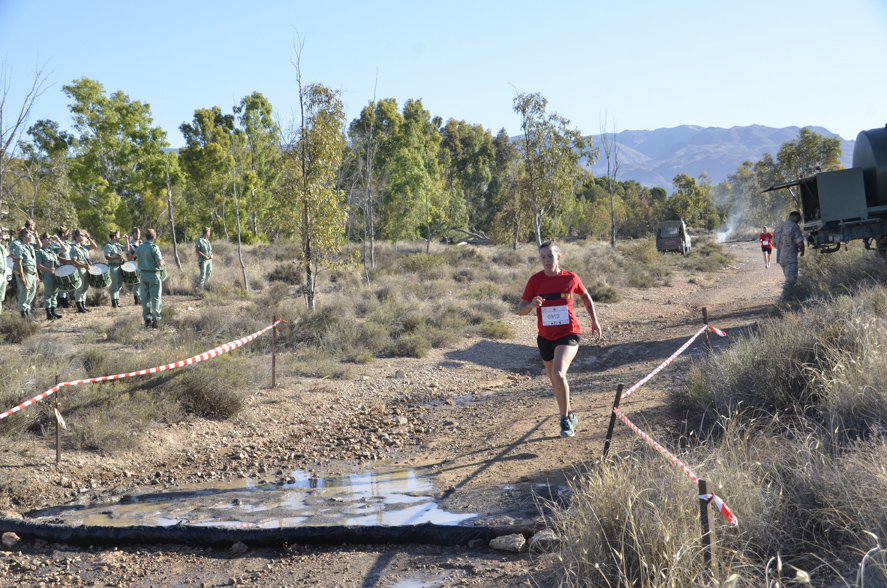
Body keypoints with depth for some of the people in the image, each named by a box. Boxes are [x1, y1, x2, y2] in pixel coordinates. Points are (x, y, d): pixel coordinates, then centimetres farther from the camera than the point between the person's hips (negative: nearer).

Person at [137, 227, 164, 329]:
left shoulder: (139, 247, 4)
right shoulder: (154, 247, -14)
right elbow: (160, 263, -17)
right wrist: (162, 260, 3)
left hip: (143, 274, 5)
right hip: (154, 275, -5)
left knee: (145, 298, 10)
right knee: (155, 298, 0)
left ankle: (147, 320, 12)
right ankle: (156, 320, -1)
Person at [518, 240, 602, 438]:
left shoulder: (571, 278, -5)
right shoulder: (535, 280, -4)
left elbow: (586, 297, 16)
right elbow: (521, 310, -3)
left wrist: (594, 320, 11)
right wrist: (531, 305, -24)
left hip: (568, 334, -3)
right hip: (546, 337, 3)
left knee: (558, 374, -25)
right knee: (555, 382, 16)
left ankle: (565, 419, -10)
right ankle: (570, 416, 39)